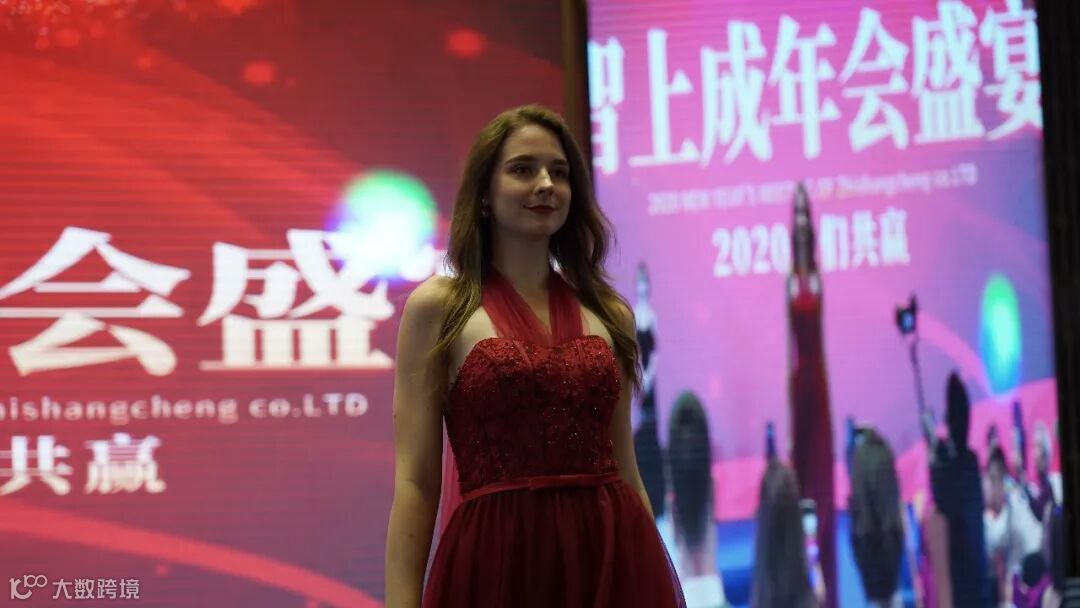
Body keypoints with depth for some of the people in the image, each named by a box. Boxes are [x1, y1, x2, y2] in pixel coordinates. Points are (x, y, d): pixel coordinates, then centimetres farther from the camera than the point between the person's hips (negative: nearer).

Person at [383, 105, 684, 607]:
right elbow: (415, 480, -3)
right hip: (499, 565, -3)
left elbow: (625, 469, 15)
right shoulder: (437, 307, 1)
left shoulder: (610, 314, 12)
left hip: (612, 563, 3)